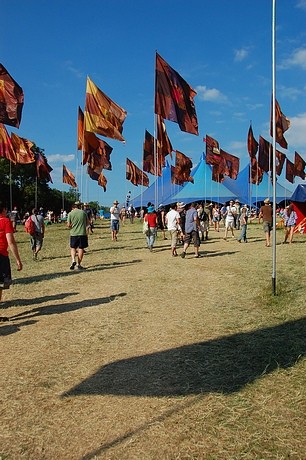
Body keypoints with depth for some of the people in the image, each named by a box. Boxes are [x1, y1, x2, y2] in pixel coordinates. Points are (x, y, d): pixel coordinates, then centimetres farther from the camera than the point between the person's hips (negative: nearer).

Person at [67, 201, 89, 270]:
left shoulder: (70, 213, -1)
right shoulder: (83, 212, 4)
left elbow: (68, 225, -4)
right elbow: (88, 223, 10)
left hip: (73, 234, 0)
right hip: (83, 233, 0)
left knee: (73, 247, 14)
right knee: (81, 248, 6)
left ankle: (73, 260, -7)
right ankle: (78, 264, 8)